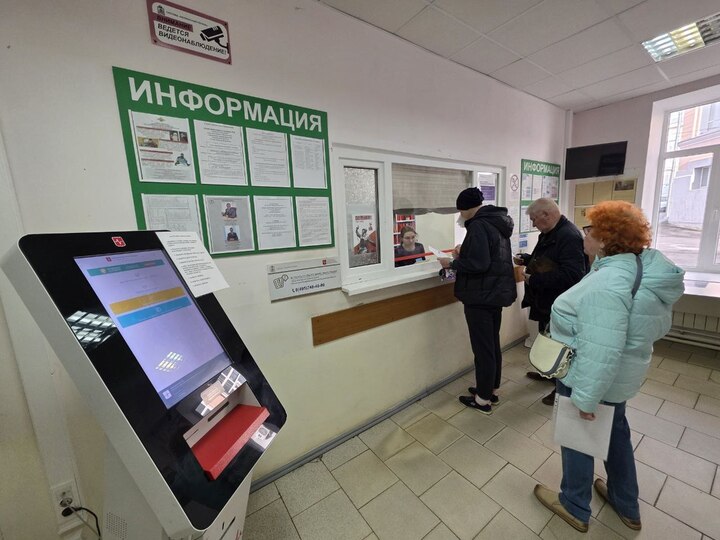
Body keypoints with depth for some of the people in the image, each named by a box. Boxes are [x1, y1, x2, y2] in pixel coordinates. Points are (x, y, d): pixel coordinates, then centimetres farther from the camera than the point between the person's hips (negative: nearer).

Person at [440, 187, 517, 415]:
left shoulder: (478, 225, -17)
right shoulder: (498, 222, 12)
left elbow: (479, 264, -25)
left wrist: (452, 263, -12)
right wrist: (464, 253, 11)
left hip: (481, 295, -10)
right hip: (497, 292, 10)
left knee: (482, 348, 2)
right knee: (493, 344, 19)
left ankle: (483, 399, 17)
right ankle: (492, 390, 33)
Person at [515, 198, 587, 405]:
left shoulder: (569, 236, -24)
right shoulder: (550, 233, 8)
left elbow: (572, 275, -33)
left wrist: (535, 280, -27)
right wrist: (526, 259, 3)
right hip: (546, 301, 10)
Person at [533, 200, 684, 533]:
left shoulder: (608, 284, -32)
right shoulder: (647, 266, -1)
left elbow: (599, 353, -32)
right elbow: (657, 327, 12)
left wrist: (585, 397, -23)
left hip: (589, 376, -9)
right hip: (620, 375, 9)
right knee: (614, 430, 26)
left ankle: (575, 507, 37)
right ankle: (627, 507, 48)